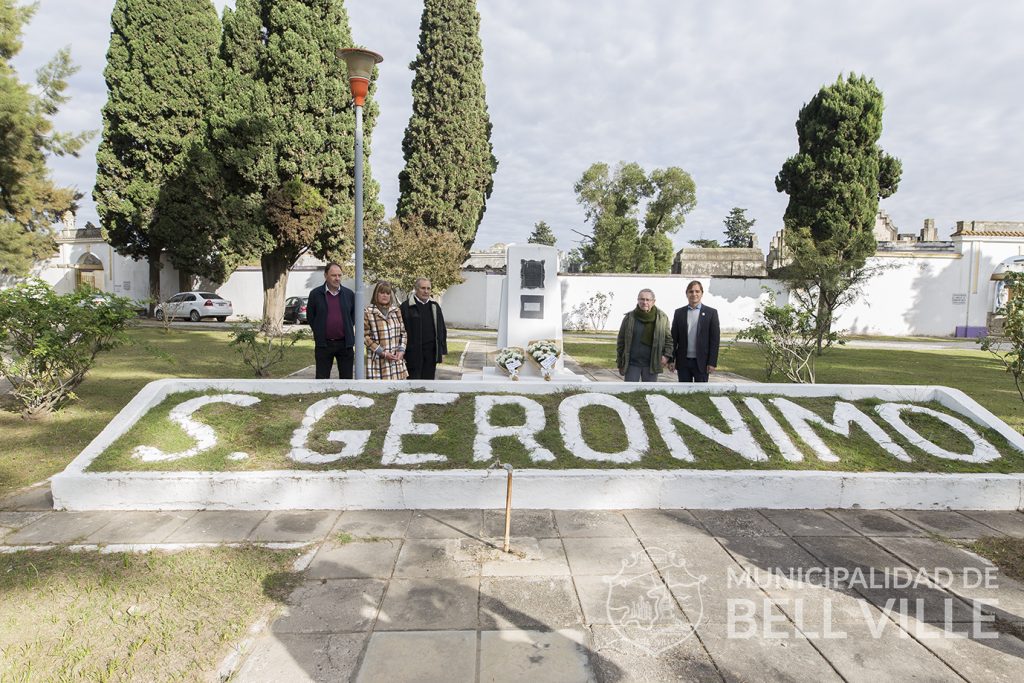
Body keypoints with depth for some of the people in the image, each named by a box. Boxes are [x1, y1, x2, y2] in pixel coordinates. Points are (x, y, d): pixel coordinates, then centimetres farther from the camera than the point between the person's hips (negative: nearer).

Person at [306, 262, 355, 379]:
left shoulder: (349, 294, 3)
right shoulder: (315, 294, -1)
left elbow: (354, 315, 15)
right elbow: (310, 317, 7)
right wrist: (319, 333, 6)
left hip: (345, 344, 1)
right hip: (324, 344, -1)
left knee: (347, 378, 7)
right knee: (322, 378, 4)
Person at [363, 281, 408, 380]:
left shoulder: (396, 311, 12)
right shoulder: (368, 312, -3)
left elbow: (403, 332, 14)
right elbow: (366, 336, -6)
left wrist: (401, 350, -2)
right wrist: (382, 353, -12)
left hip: (397, 360, 4)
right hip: (378, 361, -4)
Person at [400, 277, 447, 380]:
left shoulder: (435, 306, 12)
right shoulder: (406, 307, -5)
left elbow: (442, 330, 15)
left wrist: (442, 350, 10)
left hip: (431, 352, 5)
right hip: (413, 353, -5)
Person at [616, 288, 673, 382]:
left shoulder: (662, 317, 2)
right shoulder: (629, 317, 1)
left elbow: (668, 338, 7)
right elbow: (621, 341, 5)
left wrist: (667, 355, -8)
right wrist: (620, 363, 4)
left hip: (651, 364, 0)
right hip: (632, 363, 0)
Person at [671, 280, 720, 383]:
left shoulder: (711, 313, 0)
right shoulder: (679, 313, 6)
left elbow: (715, 339, -3)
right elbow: (674, 338, 6)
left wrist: (712, 362, -9)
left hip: (701, 362, -2)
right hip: (683, 362, 2)